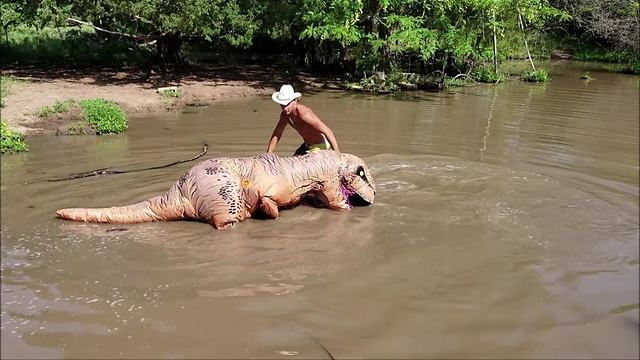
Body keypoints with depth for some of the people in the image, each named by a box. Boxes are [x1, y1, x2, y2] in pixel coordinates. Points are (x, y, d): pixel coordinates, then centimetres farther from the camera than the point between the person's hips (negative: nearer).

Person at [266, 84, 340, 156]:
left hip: (321, 146, -8)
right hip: (307, 145, 9)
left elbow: (327, 132, -34)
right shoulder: (285, 114, -5)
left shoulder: (304, 114, -32)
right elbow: (276, 136, 6)